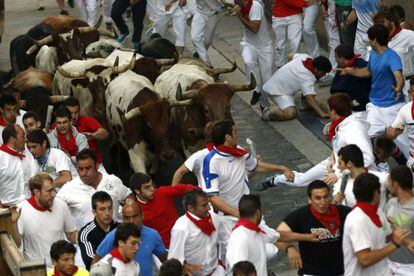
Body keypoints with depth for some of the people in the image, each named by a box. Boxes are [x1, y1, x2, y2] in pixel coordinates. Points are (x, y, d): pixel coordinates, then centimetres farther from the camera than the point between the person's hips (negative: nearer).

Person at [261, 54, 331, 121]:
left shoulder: (305, 57, -6)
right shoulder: (308, 79, -29)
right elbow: (309, 98, -39)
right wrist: (322, 113, -46)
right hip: (277, 91, -10)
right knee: (291, 113, -28)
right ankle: (267, 113, -11)